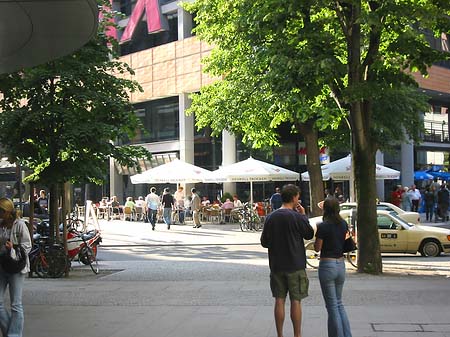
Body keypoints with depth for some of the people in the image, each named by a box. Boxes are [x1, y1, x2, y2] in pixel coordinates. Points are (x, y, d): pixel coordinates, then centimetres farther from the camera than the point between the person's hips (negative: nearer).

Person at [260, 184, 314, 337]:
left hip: (276, 266, 4)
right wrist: (304, 215, 8)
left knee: (279, 300, 9)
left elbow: (264, 242, 6)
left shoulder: (270, 217, 1)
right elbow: (309, 234, 2)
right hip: (295, 266, -4)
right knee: (295, 301, 4)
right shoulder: (297, 217, -13)